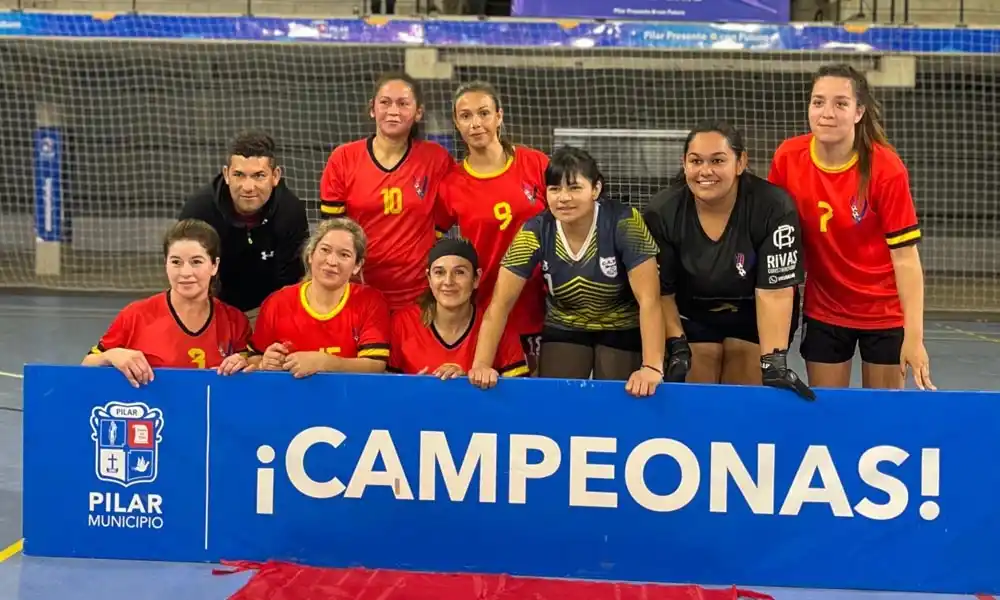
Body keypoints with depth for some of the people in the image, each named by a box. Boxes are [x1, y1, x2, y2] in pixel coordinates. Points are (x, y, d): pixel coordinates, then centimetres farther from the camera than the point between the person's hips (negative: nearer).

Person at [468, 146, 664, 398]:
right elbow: (501, 303, -20)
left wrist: (652, 367, -40)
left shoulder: (624, 223, -26)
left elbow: (649, 300, -29)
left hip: (621, 331, -2)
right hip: (563, 331, 2)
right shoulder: (534, 233, -18)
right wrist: (482, 364, -32)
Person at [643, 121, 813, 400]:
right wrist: (677, 346, -19)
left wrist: (774, 363, -35)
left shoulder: (774, 208, -27)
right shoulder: (661, 212, -19)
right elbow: (661, 289, -11)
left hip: (753, 317, -1)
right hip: (692, 315, 2)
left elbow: (774, 291, -29)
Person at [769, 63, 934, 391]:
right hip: (823, 310, 2)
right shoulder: (788, 157, -11)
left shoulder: (886, 168, -19)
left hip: (884, 312, -2)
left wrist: (914, 335, -22)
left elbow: (905, 256, -17)